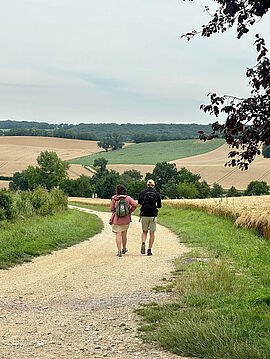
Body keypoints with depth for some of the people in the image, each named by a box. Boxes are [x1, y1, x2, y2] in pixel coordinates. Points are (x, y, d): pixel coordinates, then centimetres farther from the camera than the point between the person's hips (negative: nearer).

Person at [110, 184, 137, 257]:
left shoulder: (114, 198, -7)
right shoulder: (128, 198, -3)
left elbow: (111, 209, -4)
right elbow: (135, 204, -12)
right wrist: (130, 211, 2)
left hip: (116, 219, -2)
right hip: (126, 219, 2)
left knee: (118, 235, 0)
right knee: (124, 234, 18)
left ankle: (119, 252, -5)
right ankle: (124, 249, 32)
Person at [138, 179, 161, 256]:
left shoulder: (142, 193, 1)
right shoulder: (157, 194, 0)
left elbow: (139, 202, 17)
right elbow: (159, 205, 7)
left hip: (144, 215, 1)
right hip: (153, 216, -1)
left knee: (144, 231, 16)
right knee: (152, 233, 7)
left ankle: (143, 243, -10)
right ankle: (149, 250, 3)